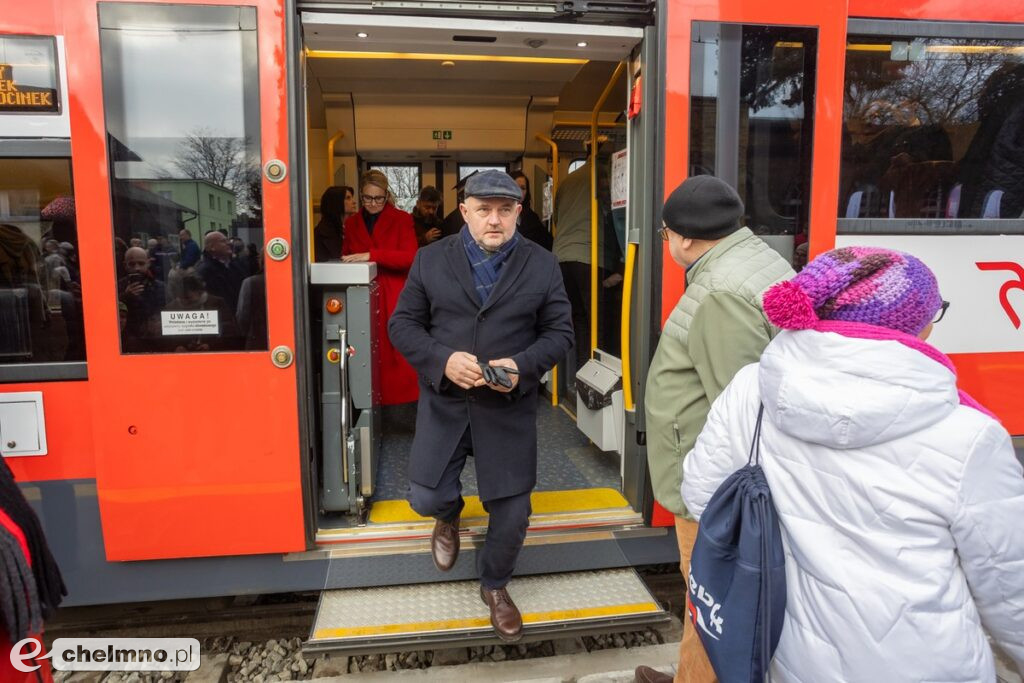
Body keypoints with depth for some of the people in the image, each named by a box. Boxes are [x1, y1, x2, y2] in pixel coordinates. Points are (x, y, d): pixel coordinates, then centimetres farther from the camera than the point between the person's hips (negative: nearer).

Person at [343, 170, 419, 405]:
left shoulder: (401, 219, 1)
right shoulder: (352, 223, 14)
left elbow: (410, 257, -12)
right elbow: (347, 257, 23)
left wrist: (372, 255, -20)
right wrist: (351, 261, 0)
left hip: (395, 297, -3)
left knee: (397, 350, -5)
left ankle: (403, 398, 7)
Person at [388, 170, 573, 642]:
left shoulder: (542, 265, 0)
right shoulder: (431, 259, 1)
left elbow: (559, 332, 1)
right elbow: (403, 324, 1)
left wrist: (522, 366, -18)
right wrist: (442, 359, -18)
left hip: (509, 409, 0)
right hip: (443, 403, 0)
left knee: (512, 513, 6)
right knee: (426, 497, 0)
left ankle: (494, 585, 36)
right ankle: (449, 516, 41)